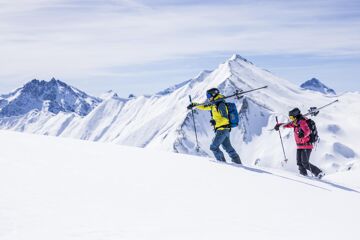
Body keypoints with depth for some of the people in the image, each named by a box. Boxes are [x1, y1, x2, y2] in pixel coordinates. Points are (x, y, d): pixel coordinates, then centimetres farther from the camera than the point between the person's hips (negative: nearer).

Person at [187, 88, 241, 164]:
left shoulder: (221, 104, -15)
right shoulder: (214, 105, 12)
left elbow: (225, 118, -22)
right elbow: (205, 107, 28)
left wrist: (216, 121, -37)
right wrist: (194, 104, 24)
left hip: (222, 129, -9)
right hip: (224, 130, 9)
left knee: (214, 147, -7)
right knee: (228, 147, 12)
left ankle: (222, 162, -3)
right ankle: (237, 162, 15)